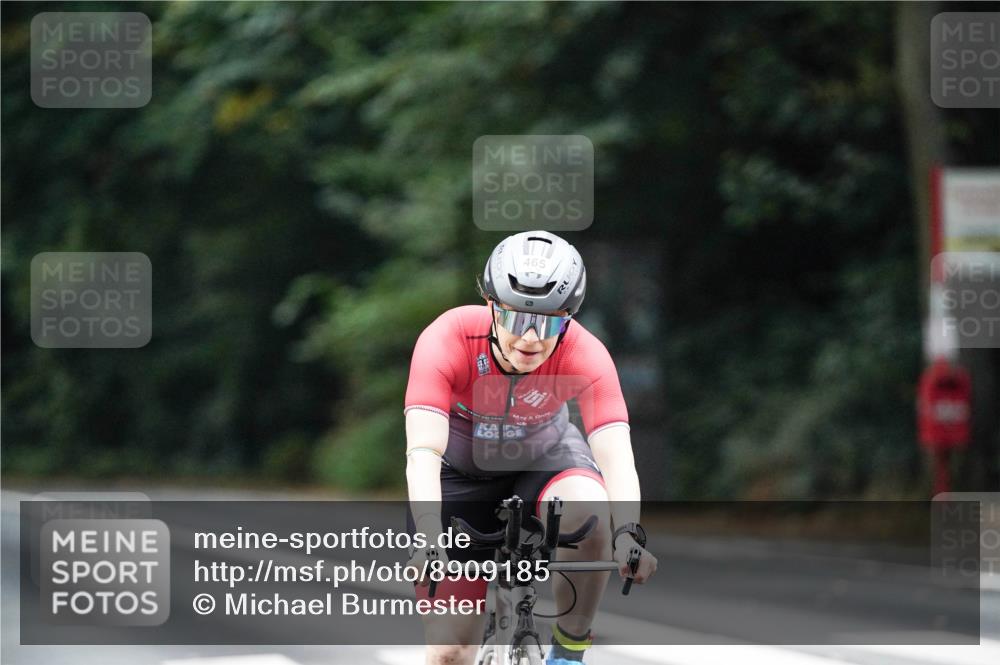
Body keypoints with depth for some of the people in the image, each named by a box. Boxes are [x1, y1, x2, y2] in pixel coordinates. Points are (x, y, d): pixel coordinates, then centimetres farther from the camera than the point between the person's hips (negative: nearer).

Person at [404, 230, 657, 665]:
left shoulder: (585, 356, -28)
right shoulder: (447, 341, -32)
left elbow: (616, 455, -38)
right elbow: (422, 453, -41)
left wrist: (627, 535, -57)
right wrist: (429, 541, -57)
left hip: (543, 458, 1)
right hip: (460, 472, -1)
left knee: (590, 510, -35)